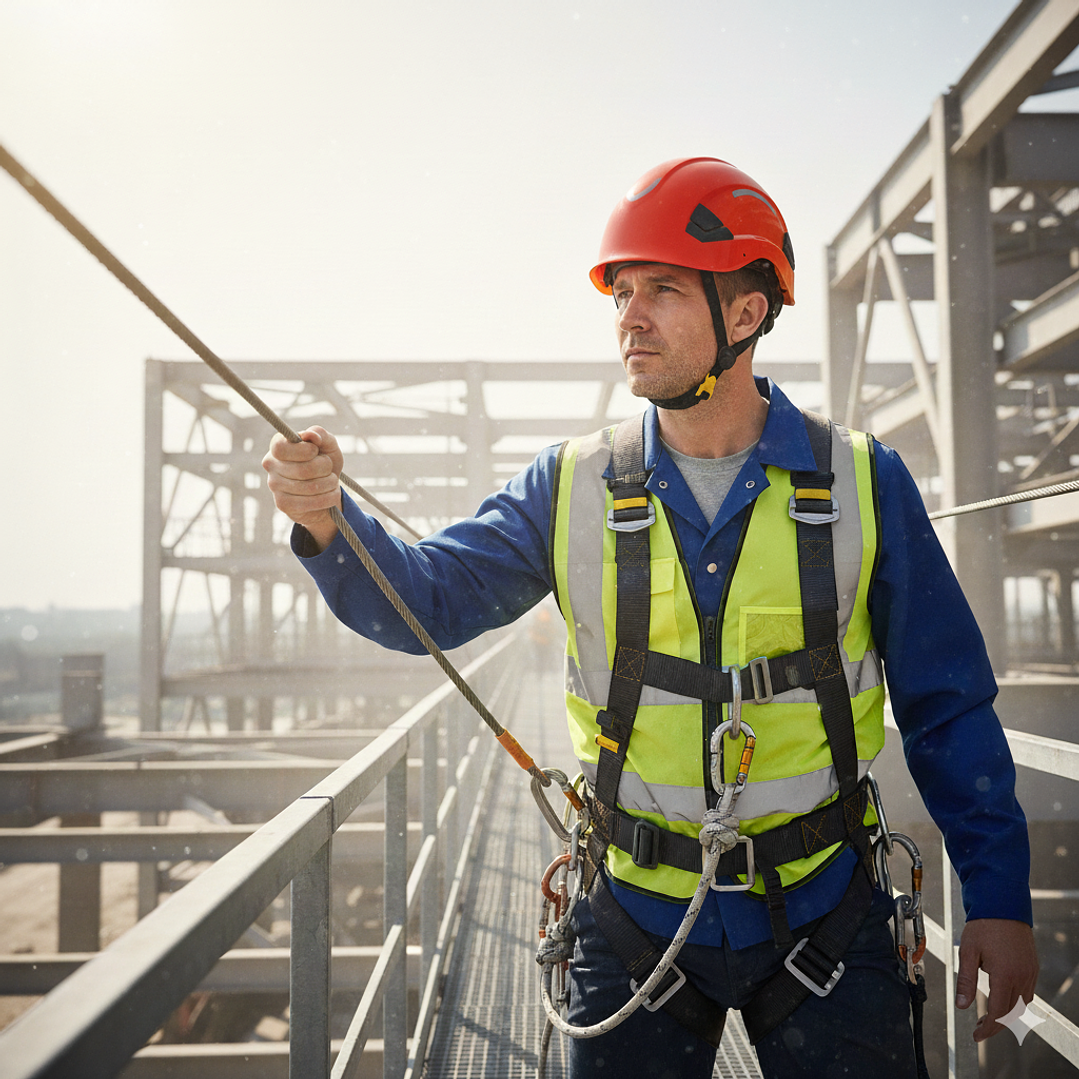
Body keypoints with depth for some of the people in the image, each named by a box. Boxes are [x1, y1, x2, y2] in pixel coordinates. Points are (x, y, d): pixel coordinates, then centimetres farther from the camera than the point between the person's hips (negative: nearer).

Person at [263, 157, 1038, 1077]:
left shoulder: (862, 482, -5)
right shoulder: (571, 491, -2)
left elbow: (948, 708, -1)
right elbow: (423, 599, -6)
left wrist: (998, 896, -3)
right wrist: (329, 520, -25)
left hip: (821, 916, 0)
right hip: (636, 924, 1)